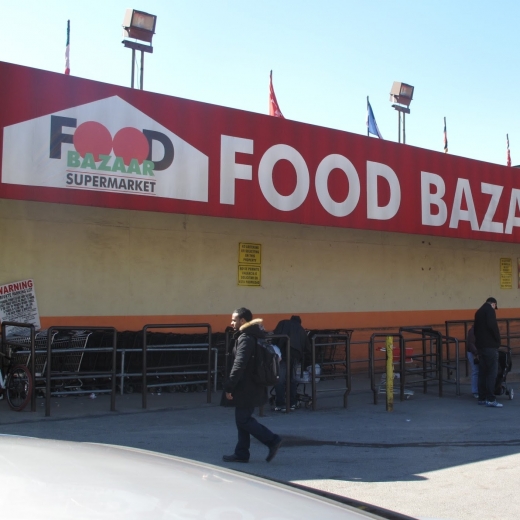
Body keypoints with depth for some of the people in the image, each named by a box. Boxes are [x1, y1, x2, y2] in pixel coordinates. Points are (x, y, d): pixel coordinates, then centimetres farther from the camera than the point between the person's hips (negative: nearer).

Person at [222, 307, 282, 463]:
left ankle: (273, 440, -1)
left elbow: (239, 365, -23)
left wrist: (229, 387, -20)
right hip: (252, 386, 10)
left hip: (247, 388, -10)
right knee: (243, 419, 14)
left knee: (243, 420, -4)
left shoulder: (245, 338, -16)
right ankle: (241, 453, 19)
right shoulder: (254, 337, 14)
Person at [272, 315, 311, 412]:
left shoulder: (283, 323, 18)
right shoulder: (301, 329, 28)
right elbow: (307, 346, 23)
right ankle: (292, 403, 18)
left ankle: (280, 404, -7)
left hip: (283, 351, -4)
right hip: (296, 354, 4)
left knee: (280, 379, -4)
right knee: (292, 379, 16)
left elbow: (275, 335, 2)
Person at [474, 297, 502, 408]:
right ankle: (490, 399, -10)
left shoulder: (479, 312, 19)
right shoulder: (490, 310, -6)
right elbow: (492, 325, -19)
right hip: (490, 345, -8)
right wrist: (498, 339, -9)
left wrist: (479, 340, 17)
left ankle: (482, 398, 12)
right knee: (492, 372, -7)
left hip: (480, 345, 8)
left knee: (482, 372, 10)